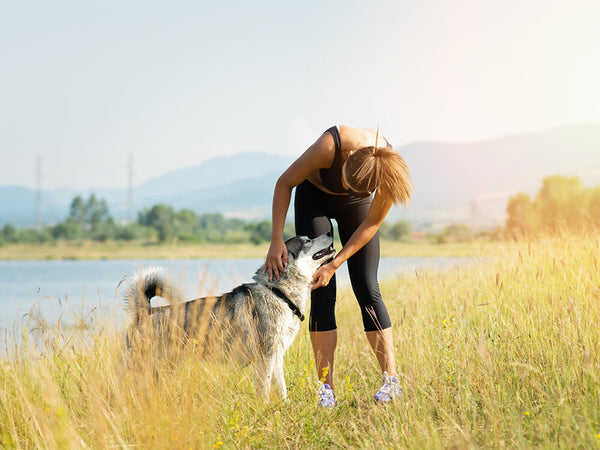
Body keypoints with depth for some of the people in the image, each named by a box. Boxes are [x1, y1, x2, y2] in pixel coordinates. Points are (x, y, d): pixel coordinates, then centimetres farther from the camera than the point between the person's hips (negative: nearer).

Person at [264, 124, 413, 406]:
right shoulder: (329, 146, -39)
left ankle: (391, 380, -9)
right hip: (314, 197, -1)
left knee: (367, 289, -11)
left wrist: (334, 265, -23)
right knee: (322, 293, -10)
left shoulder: (388, 171, -33)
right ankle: (326, 387, -10)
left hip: (355, 205, 1)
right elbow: (284, 183, -22)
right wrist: (277, 240, -26)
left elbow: (372, 224, -18)